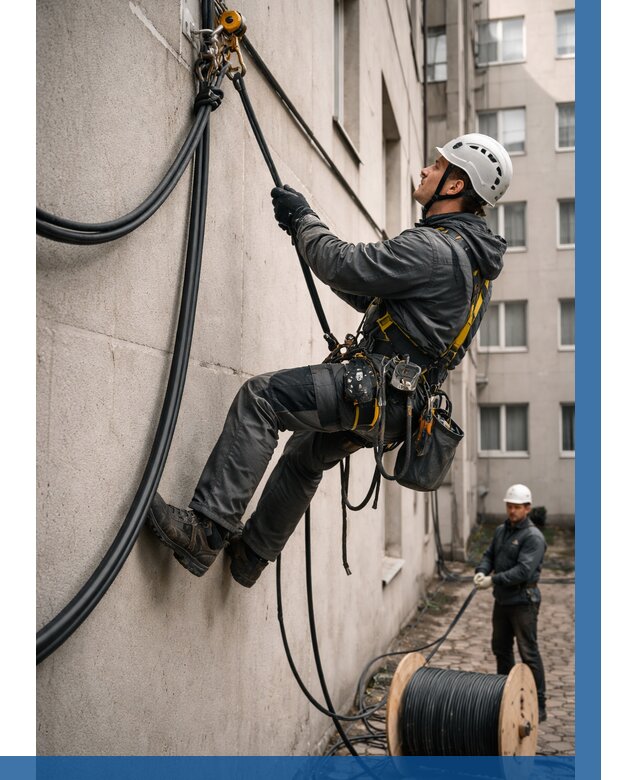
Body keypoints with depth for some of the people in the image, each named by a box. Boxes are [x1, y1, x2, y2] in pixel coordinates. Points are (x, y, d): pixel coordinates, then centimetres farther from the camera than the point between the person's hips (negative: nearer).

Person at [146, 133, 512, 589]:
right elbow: (370, 295, 21)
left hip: (377, 388, -11)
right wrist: (306, 234, 18)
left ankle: (206, 530, -22)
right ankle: (250, 555, 39)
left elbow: (346, 266, -18)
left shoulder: (433, 247, -17)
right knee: (305, 454, 26)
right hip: (392, 398, 11)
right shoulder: (467, 252, 17)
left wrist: (304, 219, 0)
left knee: (260, 397, -18)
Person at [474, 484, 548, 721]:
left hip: (523, 601, -8)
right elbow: (489, 554, 11)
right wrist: (481, 571, -10)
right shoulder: (501, 530, 10)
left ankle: (538, 706, 5)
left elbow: (523, 571, -24)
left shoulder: (533, 537, -17)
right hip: (502, 600, 8)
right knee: (500, 648, 19)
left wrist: (493, 580, -25)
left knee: (528, 653, -4)